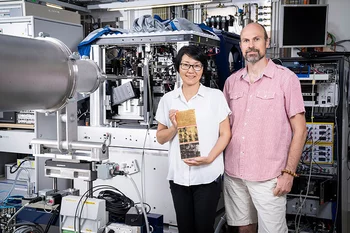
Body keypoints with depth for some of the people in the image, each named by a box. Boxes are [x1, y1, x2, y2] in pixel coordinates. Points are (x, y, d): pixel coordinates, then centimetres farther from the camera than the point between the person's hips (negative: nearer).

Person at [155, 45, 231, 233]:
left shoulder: (216, 96, -2)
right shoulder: (168, 99, 5)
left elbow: (225, 134, -1)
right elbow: (161, 138, 9)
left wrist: (209, 158, -16)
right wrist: (174, 128, -11)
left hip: (208, 175, -2)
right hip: (178, 175, 3)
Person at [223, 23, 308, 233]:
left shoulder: (286, 78, -6)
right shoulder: (232, 81, 7)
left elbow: (300, 129, -5)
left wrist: (289, 172, -10)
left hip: (269, 177, -4)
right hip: (233, 173, 4)